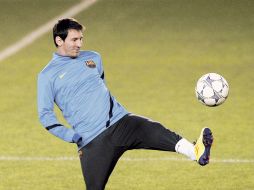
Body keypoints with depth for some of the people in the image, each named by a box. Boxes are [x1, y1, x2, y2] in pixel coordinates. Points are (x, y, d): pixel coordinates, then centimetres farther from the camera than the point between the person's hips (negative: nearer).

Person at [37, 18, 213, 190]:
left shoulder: (93, 58, 16)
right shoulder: (47, 76, 2)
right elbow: (45, 115, 0)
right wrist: (71, 136, -11)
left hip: (121, 122, 3)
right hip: (92, 141, -3)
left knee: (155, 131, -26)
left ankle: (195, 152, -50)